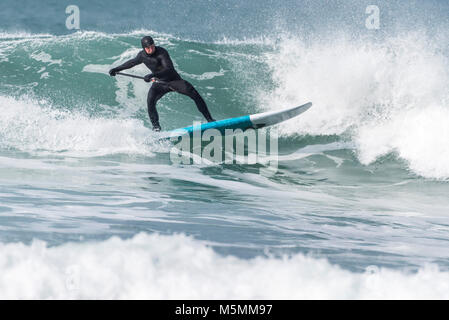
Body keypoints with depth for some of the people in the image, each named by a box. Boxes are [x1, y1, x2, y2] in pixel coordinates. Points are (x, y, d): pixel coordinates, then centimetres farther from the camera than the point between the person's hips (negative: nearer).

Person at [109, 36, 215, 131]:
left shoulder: (161, 52, -23)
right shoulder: (142, 55, -4)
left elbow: (169, 69, -34)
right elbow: (132, 62, 18)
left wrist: (153, 75, -46)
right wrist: (116, 69, 21)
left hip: (173, 80, -4)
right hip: (159, 83, 4)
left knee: (194, 93, -22)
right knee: (150, 101, -26)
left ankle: (209, 119, -17)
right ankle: (156, 126, -14)